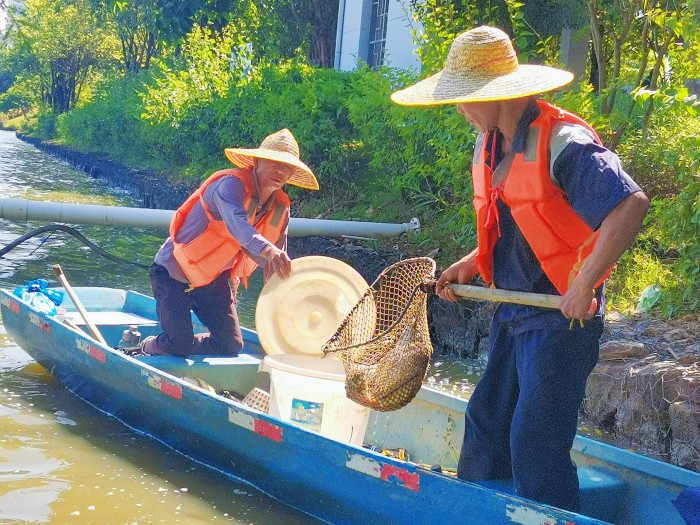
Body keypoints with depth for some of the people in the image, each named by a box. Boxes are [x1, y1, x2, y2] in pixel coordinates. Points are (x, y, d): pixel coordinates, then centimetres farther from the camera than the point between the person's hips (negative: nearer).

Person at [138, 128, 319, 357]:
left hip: (215, 279, 7)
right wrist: (266, 249, -64)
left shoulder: (280, 208, -2)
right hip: (174, 272, -7)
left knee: (231, 346, 4)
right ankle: (146, 348, 21)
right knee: (179, 345, -14)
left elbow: (278, 263, 3)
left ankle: (174, 348, 28)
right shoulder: (232, 184, -26)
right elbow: (236, 222, -47)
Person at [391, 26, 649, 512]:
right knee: (485, 423, 16)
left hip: (561, 315, -9)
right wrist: (471, 266, 7)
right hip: (513, 312, 9)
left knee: (534, 441, -5)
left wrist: (584, 285, -29)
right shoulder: (490, 145, 7)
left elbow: (631, 204, -29)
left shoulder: (562, 142, -21)